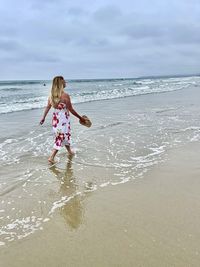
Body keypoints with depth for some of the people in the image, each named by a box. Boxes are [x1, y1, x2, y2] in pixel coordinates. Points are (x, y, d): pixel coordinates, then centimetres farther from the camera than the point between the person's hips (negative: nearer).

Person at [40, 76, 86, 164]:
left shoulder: (51, 95, -2)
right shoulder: (65, 95, -20)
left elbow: (47, 107, 4)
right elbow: (71, 110, -14)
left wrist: (43, 118, 15)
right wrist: (80, 118, -4)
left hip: (55, 118, 7)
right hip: (63, 119, -7)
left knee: (66, 135, 24)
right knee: (61, 137, 3)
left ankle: (70, 151, 42)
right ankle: (51, 157, -1)